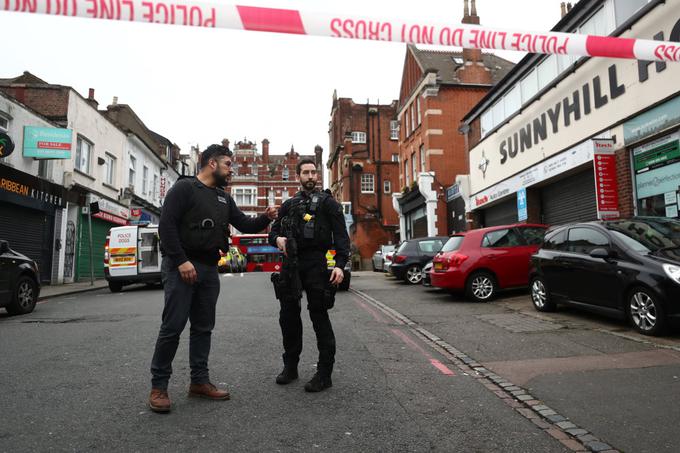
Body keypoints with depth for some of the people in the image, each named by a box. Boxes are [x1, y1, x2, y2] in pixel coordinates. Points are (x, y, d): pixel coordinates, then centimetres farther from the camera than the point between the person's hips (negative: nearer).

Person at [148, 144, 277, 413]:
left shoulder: (224, 198, 16)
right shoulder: (184, 188, -6)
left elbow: (244, 224, 16)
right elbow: (166, 225, -14)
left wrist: (265, 218, -4)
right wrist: (181, 261, -21)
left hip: (209, 269, 7)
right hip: (181, 267, -7)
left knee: (203, 327, 10)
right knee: (173, 327, -5)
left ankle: (199, 381, 19)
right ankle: (159, 386, 8)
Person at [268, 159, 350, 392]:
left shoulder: (327, 202, 5)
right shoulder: (288, 204, 20)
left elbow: (341, 235, -3)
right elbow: (274, 231, 23)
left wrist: (340, 264, -16)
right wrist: (277, 238, -3)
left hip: (315, 264, -5)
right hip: (291, 262, 5)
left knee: (319, 316, -3)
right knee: (288, 316, 9)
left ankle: (324, 374, 6)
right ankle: (290, 366, 25)